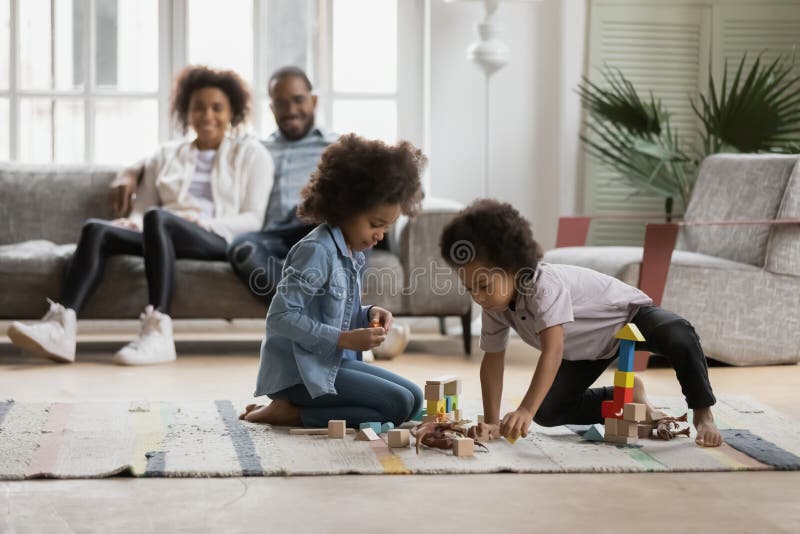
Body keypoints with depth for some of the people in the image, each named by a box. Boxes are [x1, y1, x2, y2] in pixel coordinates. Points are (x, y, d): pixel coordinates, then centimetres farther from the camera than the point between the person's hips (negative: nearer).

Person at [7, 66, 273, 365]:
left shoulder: (251, 153, 16)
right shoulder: (166, 155, 27)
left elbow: (253, 219, 5)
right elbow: (141, 208, 21)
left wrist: (206, 222, -13)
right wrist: (133, 222, -4)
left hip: (219, 242, -4)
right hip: (164, 238, 4)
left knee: (157, 217, -36)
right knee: (96, 230, -24)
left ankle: (158, 334, -48)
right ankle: (60, 327, -44)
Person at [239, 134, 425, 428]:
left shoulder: (354, 253, 10)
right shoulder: (316, 250, -19)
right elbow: (280, 318, -24)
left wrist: (368, 315, -1)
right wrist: (345, 339, -24)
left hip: (335, 362, 10)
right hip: (299, 371, -10)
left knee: (413, 398, 10)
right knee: (397, 405, -16)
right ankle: (289, 412, -11)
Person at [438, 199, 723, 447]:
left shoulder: (546, 285, -41)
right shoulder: (494, 306, -18)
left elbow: (553, 351, -51)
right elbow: (492, 360, -9)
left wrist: (525, 411, -60)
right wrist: (492, 421, -19)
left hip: (629, 314, -7)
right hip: (588, 349, 8)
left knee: (679, 337, -39)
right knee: (547, 411, -6)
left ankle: (703, 415, -16)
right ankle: (628, 397, 16)